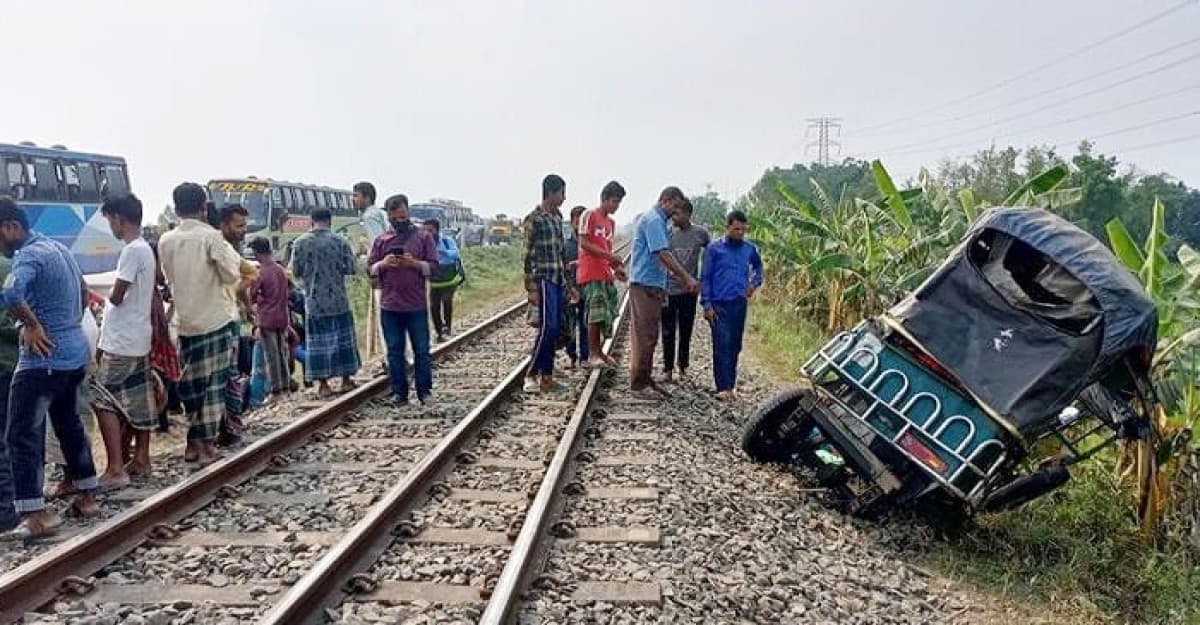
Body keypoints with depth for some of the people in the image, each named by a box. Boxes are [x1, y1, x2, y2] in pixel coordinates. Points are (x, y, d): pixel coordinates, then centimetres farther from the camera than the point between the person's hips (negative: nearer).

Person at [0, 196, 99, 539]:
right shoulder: (58, 247, 13)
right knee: (70, 424, 19)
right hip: (75, 352, 9)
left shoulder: (28, 256, -16)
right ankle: (86, 497, 26)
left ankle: (37, 514, -3)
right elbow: (84, 293, 27)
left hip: (44, 359, -9)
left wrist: (32, 325, -21)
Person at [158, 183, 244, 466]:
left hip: (185, 323, 5)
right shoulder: (211, 236, -11)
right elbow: (231, 276, -10)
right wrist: (231, 252, 5)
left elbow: (170, 278, 16)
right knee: (214, 384, 2)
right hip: (214, 322, -5)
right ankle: (207, 445, 4)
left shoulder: (165, 241, 4)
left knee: (191, 385, 14)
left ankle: (193, 443, 19)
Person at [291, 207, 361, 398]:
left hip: (314, 302, 0)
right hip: (338, 300, 0)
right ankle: (346, 380, 18)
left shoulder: (301, 242, -5)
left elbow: (295, 271, 0)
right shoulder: (340, 241, -6)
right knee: (343, 338, 12)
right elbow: (351, 268, -5)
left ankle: (323, 385, 9)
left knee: (318, 341, 6)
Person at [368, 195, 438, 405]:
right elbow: (370, 269, 10)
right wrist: (383, 264, -10)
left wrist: (414, 263, -16)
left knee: (421, 350, 3)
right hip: (389, 306, 2)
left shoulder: (423, 237, 4)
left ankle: (424, 391, 11)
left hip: (417, 305, -2)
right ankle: (399, 392, 15)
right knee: (394, 351, 7)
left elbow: (433, 266, 0)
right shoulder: (381, 240, 10)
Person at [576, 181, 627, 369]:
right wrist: (609, 256, -17)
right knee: (596, 313, -11)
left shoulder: (611, 222, 20)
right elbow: (583, 243, -11)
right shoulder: (589, 215, -3)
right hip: (591, 273, -8)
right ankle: (592, 355, -4)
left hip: (606, 274, 8)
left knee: (609, 313, 5)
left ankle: (599, 351, 15)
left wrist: (616, 267, 6)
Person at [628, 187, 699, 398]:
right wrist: (687, 278, -20)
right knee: (646, 334, -7)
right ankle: (638, 384, -2)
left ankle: (644, 379, 20)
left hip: (651, 284, 11)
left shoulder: (656, 220, 19)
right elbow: (663, 254, -22)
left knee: (646, 334, 13)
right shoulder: (654, 220, -13)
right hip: (646, 284, -11)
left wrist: (679, 277, 20)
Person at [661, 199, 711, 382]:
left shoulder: (700, 233, -3)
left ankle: (683, 367, 23)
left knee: (686, 332, 10)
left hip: (689, 291, 0)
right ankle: (668, 369, 14)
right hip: (668, 289, 0)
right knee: (668, 332, 5)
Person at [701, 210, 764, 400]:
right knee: (722, 345, -9)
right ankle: (723, 387, -8)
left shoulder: (750, 249, 9)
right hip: (719, 304, -4)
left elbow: (758, 266, 30)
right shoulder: (714, 249, -1)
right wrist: (707, 305, -8)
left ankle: (731, 385, 17)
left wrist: (755, 283, 11)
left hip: (740, 304, 4)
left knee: (735, 346, 8)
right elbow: (705, 278, -1)